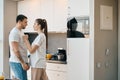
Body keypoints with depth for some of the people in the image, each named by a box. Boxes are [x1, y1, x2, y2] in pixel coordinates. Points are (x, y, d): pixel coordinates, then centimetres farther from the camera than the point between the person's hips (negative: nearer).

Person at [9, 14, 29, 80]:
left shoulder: (20, 32, 16)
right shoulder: (15, 32, -15)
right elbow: (15, 50, -21)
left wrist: (25, 62, 18)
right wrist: (22, 63, -20)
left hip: (21, 62, 10)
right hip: (17, 62, -10)